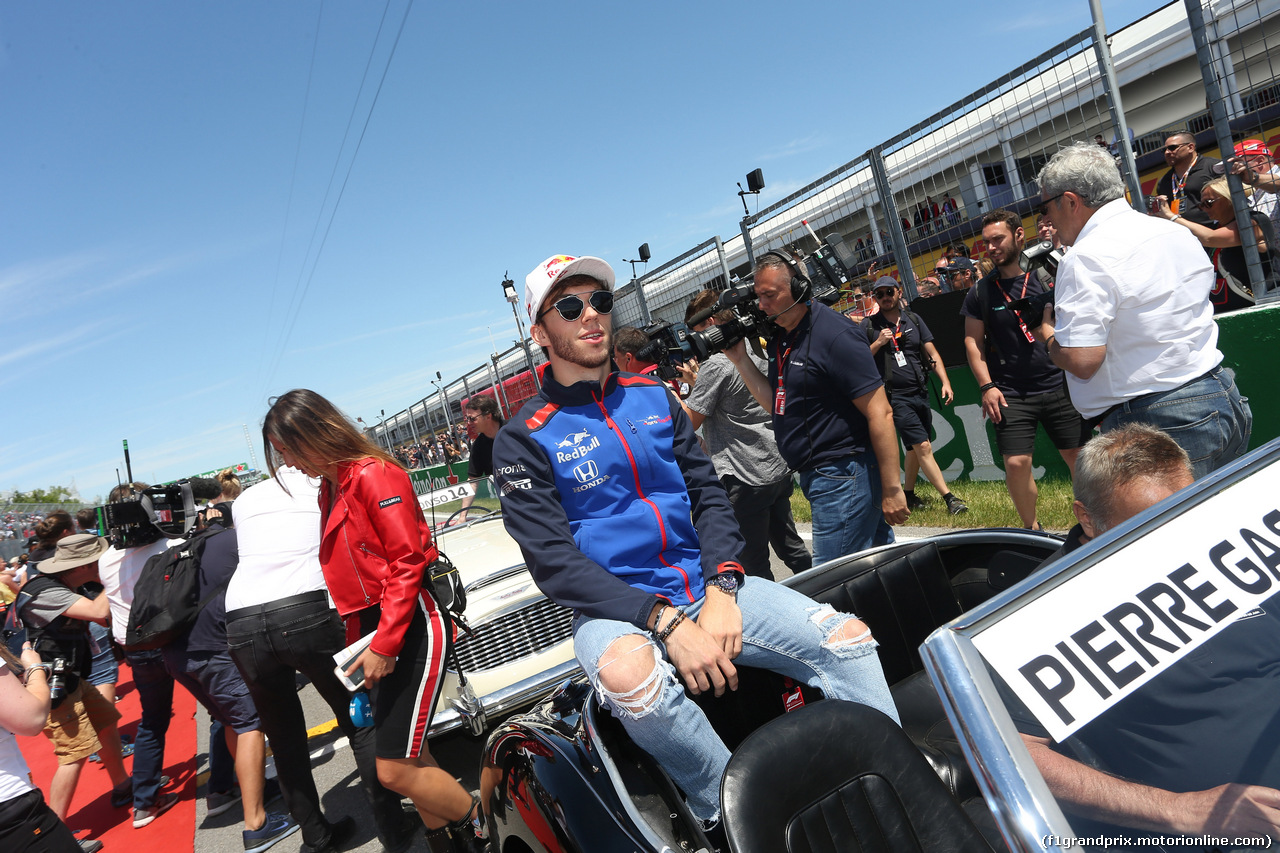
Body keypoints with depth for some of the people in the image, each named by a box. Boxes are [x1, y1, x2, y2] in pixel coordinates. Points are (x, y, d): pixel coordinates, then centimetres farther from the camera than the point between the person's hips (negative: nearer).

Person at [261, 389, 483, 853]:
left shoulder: (374, 475, -13)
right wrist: (357, 642, 16)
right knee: (407, 761, 13)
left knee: (396, 771, -9)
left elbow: (407, 562, -18)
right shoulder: (330, 489, 16)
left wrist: (384, 645, -19)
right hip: (373, 627, 9)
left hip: (412, 625, -9)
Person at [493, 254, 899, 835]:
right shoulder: (523, 440, -4)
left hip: (705, 585, 5)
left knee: (848, 637, -10)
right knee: (628, 674, -37)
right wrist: (667, 623, -20)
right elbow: (554, 563, -11)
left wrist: (721, 590, -10)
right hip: (615, 610, -4)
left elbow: (709, 494, 8)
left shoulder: (654, 399, 12)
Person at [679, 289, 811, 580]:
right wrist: (694, 380, 13)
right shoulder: (755, 352, 10)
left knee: (753, 565, 3)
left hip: (744, 478, -9)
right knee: (791, 548, 20)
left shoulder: (715, 365, -16)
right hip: (777, 468, 9)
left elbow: (689, 421, -13)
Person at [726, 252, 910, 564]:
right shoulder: (780, 338, 11)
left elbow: (880, 413, -18)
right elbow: (777, 404, 15)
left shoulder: (834, 335, -16)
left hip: (843, 476, -9)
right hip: (815, 476, 9)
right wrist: (740, 359, 5)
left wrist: (892, 489, -19)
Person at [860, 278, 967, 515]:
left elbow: (932, 353, 9)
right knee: (923, 447, -11)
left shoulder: (913, 319, 10)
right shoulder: (869, 326, 0)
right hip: (895, 396, -5)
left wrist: (945, 382, -1)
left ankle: (908, 495, 28)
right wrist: (878, 343, -15)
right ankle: (949, 498, -9)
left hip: (920, 393, 5)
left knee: (915, 449, 13)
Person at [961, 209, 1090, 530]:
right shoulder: (980, 293, 4)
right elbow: (973, 342, 4)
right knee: (1016, 463, -7)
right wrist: (986, 386, -5)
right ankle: (1032, 530, 15)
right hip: (1011, 395, -1)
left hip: (1057, 387, 1)